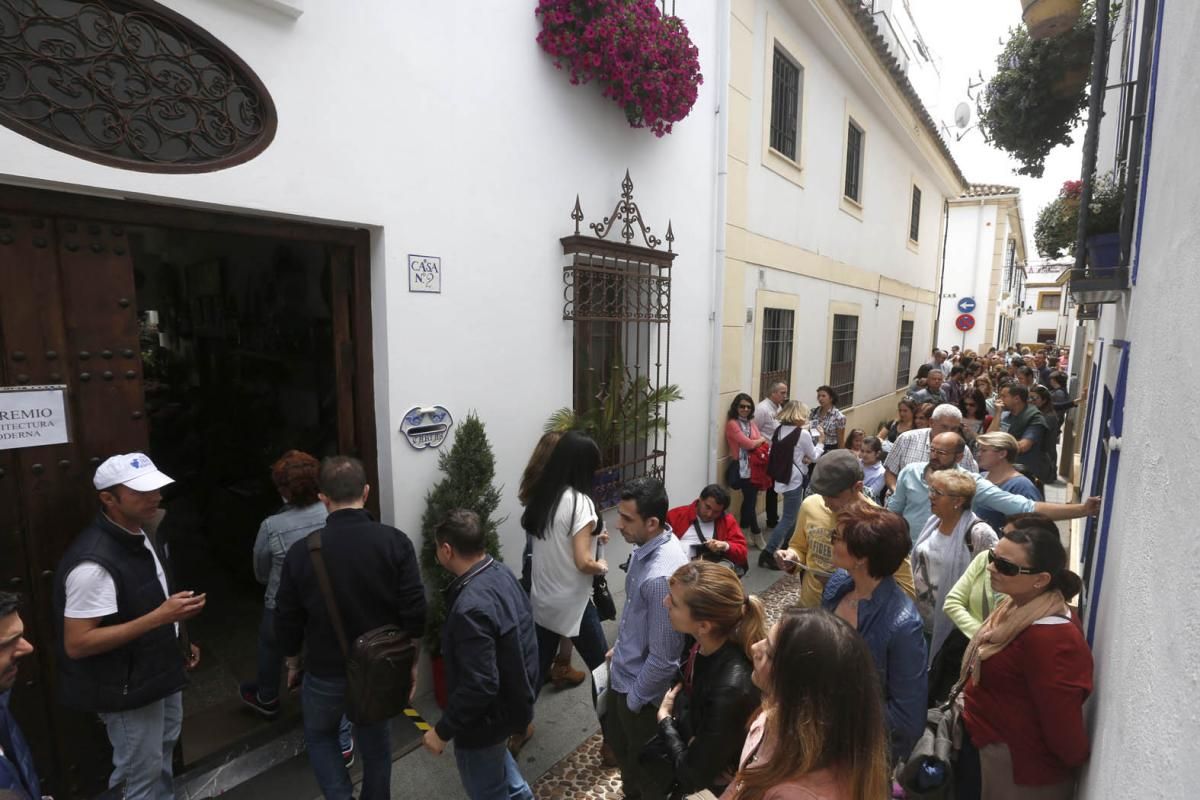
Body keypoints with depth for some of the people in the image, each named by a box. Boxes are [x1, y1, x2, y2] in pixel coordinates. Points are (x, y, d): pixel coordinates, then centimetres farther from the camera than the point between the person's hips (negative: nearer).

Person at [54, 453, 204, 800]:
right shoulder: (94, 562, -29)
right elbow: (76, 644, -27)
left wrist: (178, 641, 9)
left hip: (162, 674, 8)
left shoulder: (143, 536, -2)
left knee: (162, 757, 28)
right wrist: (159, 617, -33)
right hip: (129, 690, -8)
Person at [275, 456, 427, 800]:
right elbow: (414, 610, -15)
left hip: (326, 672, -1)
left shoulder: (302, 551, -16)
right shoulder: (395, 541, -18)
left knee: (320, 736, 27)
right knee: (376, 740, 24)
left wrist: (293, 662, 14)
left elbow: (287, 618, -5)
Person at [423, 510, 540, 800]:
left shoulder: (471, 608, -35)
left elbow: (479, 686, -32)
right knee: (495, 755, 35)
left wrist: (443, 731, -18)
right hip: (515, 693, 8)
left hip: (488, 714, -8)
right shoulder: (502, 573, -8)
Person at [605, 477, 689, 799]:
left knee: (648, 764, 19)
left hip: (642, 688, -9)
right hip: (623, 673, 9)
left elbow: (662, 658, -29)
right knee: (617, 739, 32)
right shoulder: (648, 545, -9)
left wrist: (635, 700, -14)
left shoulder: (662, 576, -38)